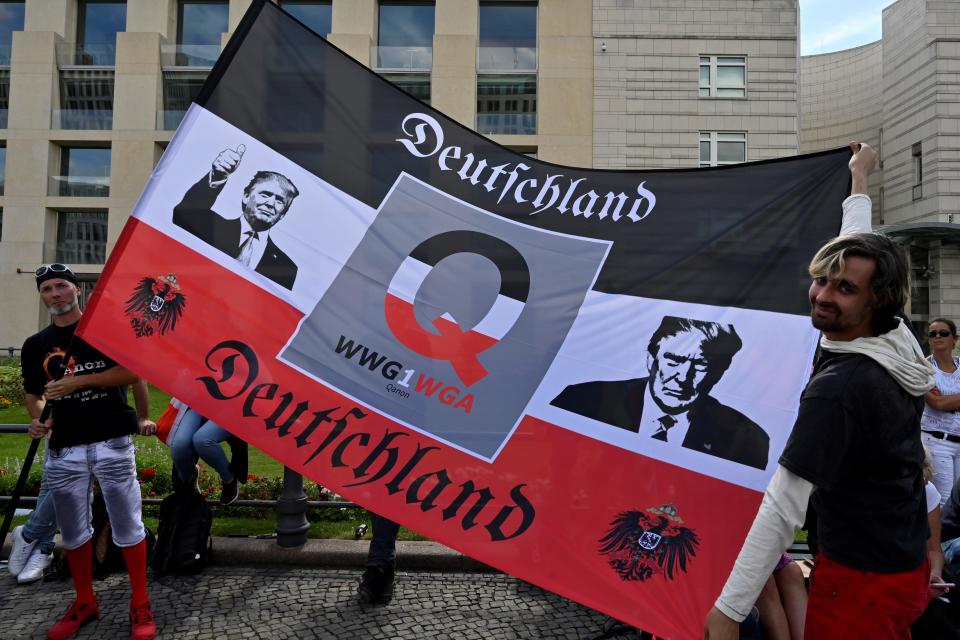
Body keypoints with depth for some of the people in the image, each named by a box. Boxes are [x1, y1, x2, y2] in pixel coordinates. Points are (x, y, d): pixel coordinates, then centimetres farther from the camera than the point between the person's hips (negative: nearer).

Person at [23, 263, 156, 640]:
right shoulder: (35, 346, 14)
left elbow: (133, 372, -6)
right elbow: (35, 393, 17)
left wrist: (78, 381, -13)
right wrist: (39, 420, -5)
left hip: (112, 443, -4)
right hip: (63, 450, 4)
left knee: (127, 525, 0)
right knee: (72, 531, 13)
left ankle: (140, 604, 10)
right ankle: (85, 603, 30)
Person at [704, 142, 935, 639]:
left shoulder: (836, 388, -28)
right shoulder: (899, 342, -5)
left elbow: (783, 508, -30)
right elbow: (858, 252, 12)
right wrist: (859, 181, 27)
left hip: (862, 580, -8)